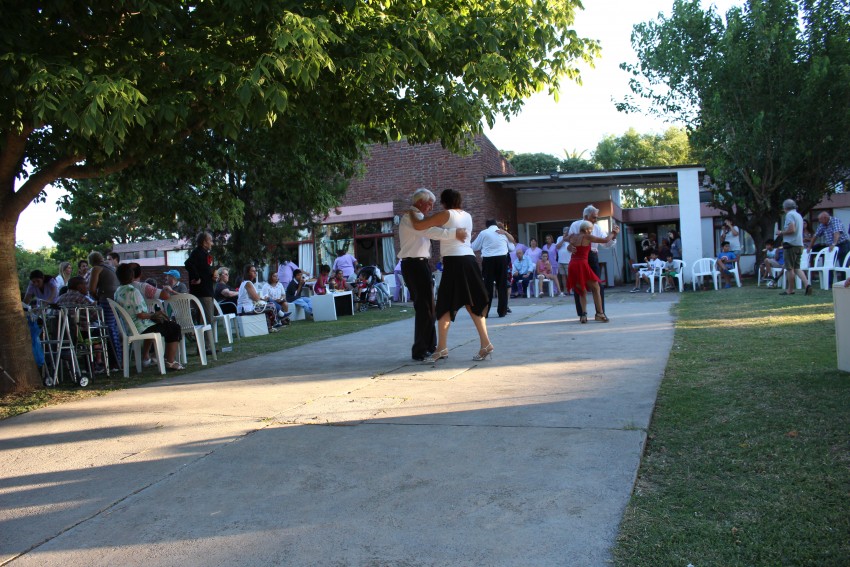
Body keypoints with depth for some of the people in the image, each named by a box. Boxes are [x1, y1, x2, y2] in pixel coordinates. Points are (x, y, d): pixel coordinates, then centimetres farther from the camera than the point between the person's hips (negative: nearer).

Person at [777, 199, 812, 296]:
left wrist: (782, 232, -5)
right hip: (799, 244, 9)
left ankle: (790, 290, 3)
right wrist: (784, 233, 21)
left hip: (791, 244, -9)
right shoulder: (799, 215, 19)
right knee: (797, 268, 11)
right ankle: (807, 284, -6)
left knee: (790, 268, -2)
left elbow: (791, 229, -20)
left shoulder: (789, 215, -10)